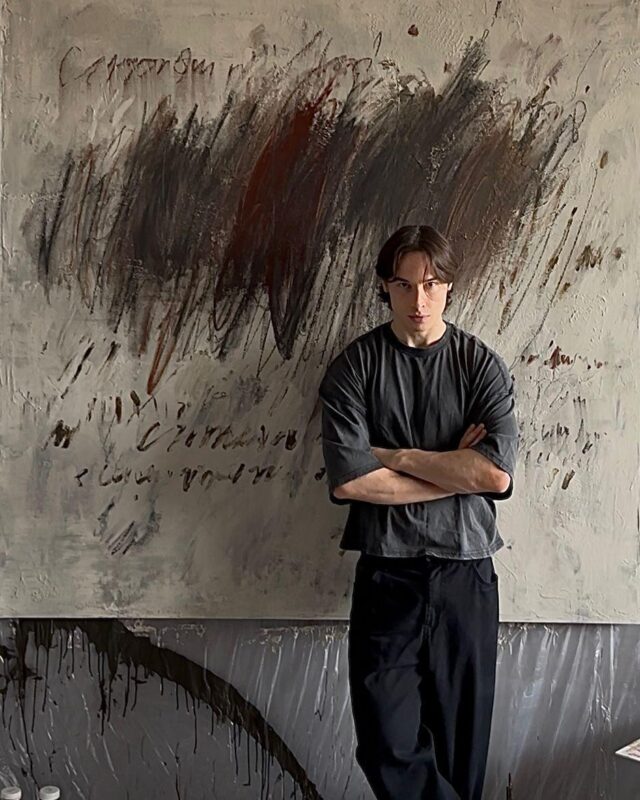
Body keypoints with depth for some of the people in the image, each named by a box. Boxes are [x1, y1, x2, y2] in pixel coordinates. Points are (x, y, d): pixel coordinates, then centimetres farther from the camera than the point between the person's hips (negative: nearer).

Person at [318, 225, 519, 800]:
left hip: (465, 575, 1)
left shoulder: (482, 365, 1)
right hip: (386, 574, 0)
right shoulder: (354, 366, 0)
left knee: (460, 741, 10)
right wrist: (457, 470, -10)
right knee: (387, 746, -3)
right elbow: (348, 479, -13)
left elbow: (497, 476, -12)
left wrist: (397, 456, -10)